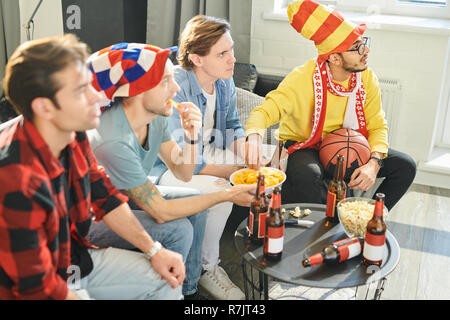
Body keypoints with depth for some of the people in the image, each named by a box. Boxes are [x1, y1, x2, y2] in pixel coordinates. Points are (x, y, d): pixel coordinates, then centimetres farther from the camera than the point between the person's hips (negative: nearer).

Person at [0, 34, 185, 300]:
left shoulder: (73, 134, -9)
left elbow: (104, 197, 6)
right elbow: (38, 288, -26)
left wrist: (154, 251, 4)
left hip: (76, 257, 8)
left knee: (167, 281, 9)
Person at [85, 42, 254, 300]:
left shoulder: (156, 115, -11)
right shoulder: (113, 141, -36)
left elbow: (183, 173, -2)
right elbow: (161, 211, -32)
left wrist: (191, 136, -23)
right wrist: (227, 195, -27)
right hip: (91, 220, -8)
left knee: (195, 204, 1)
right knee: (177, 230, -23)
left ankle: (189, 290, 17)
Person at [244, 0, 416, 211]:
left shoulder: (367, 79, -9)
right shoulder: (303, 79, -23)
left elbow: (377, 127, -2)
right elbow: (265, 111, -31)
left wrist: (374, 163, -22)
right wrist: (254, 137, -55)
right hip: (305, 148, -5)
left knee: (405, 166, -8)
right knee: (308, 177, -39)